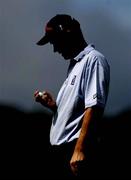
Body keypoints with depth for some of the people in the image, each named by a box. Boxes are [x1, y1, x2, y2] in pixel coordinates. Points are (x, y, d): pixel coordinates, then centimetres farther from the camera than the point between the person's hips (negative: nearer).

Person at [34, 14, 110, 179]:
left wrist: (79, 150, -23)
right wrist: (53, 105, 7)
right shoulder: (74, 65, 22)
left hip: (75, 150, -9)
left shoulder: (93, 60, -6)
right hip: (59, 150, 9)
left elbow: (93, 108, -17)